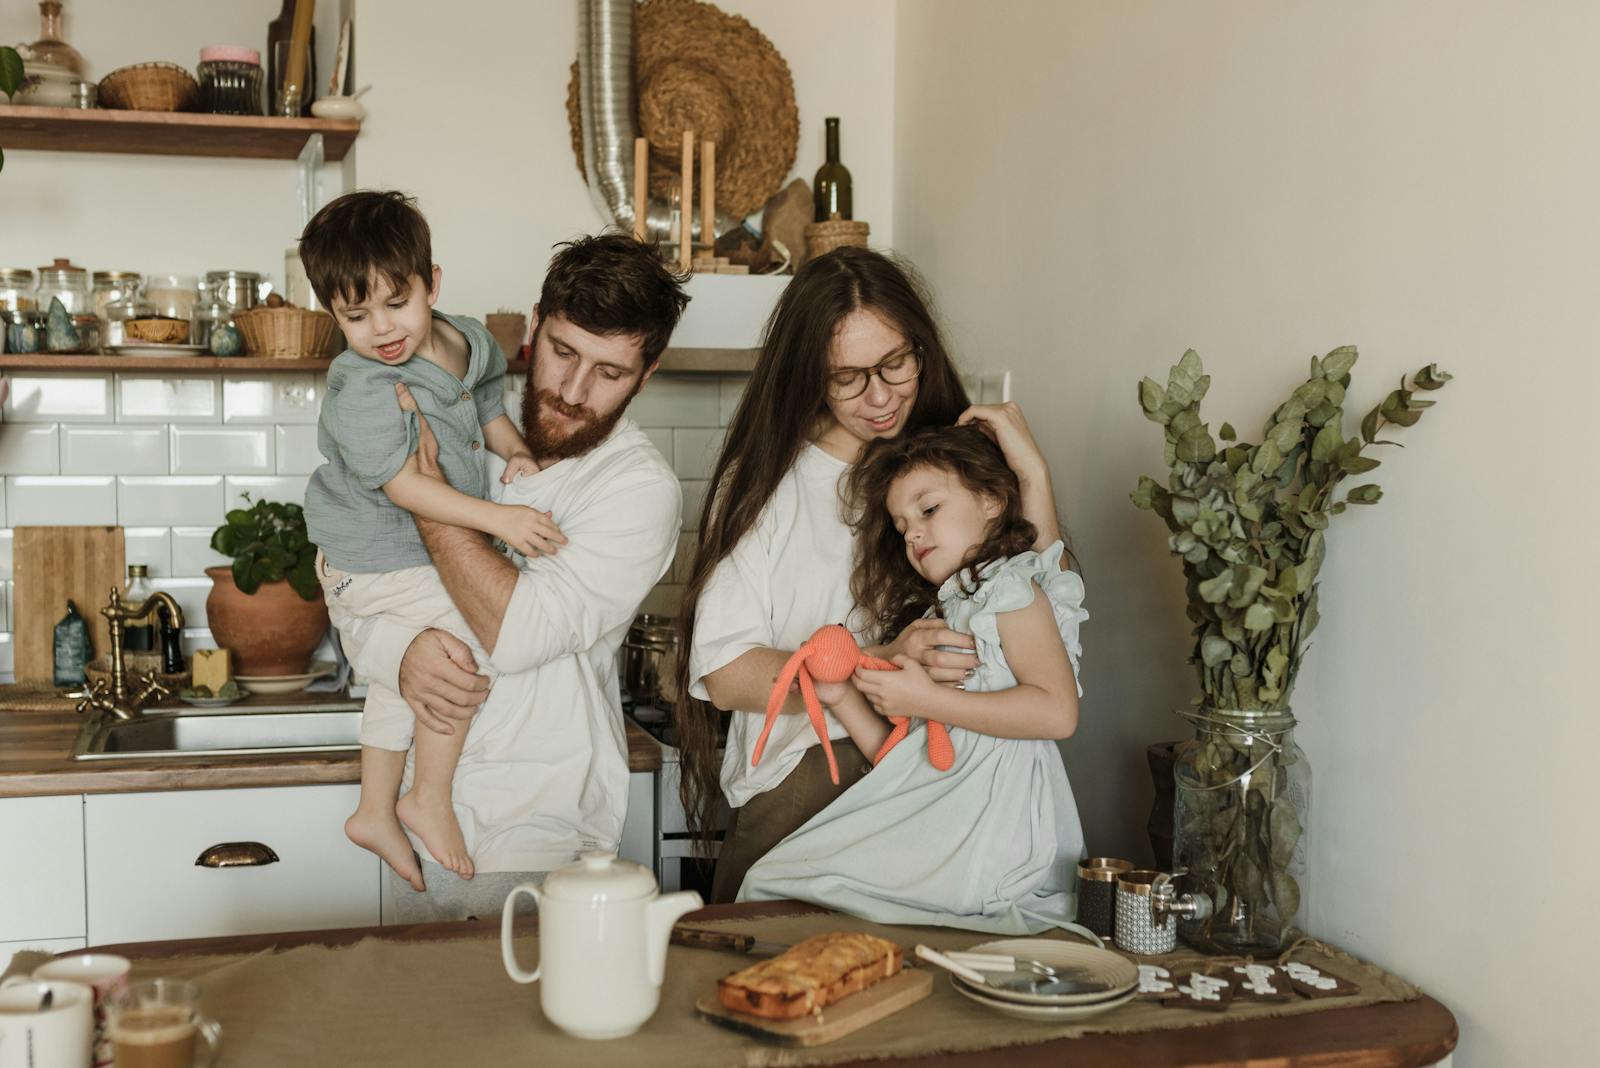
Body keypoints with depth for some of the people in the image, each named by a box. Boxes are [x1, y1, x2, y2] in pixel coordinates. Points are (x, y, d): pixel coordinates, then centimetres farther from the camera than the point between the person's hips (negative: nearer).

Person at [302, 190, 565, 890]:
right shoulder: (363, 392, -27)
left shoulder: (467, 343, -4)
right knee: (473, 636, -18)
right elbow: (404, 486, -29)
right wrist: (498, 518, -35)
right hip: (373, 559, -9)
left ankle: (376, 810, 40)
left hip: (429, 544, 9)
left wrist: (515, 452, -2)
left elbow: (488, 407, 17)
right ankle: (429, 801, -2)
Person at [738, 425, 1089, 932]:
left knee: (778, 881, -17)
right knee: (770, 875, -7)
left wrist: (926, 700, -15)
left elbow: (1058, 711, -17)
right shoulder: (934, 615, 25)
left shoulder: (1012, 590, 1)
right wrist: (844, 697, 2)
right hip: (932, 818, 8)